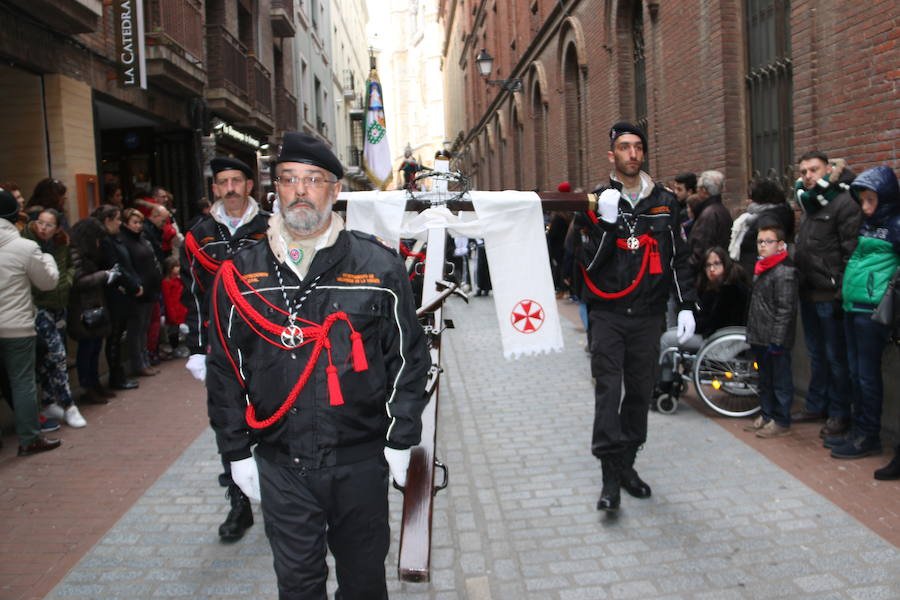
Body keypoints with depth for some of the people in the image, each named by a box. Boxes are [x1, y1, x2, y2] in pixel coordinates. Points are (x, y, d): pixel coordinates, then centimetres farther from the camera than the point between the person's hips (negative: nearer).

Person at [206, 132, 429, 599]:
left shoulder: (378, 265, -4)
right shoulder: (241, 274, 1)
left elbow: (408, 356, -1)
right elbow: (225, 370, 6)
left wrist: (400, 439, -3)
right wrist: (236, 452, 5)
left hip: (361, 458, -1)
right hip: (280, 464, 1)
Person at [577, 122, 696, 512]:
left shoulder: (665, 202, 9)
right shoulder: (597, 202, 1)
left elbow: (679, 258, 11)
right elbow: (589, 263, -8)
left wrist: (686, 306, 4)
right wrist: (606, 223, -20)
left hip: (648, 315, 3)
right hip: (608, 314, -3)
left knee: (641, 392, 9)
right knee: (608, 392, -7)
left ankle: (626, 464, 22)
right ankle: (611, 476, -3)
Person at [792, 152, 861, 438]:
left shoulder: (844, 203, -13)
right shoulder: (809, 203, 14)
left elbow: (852, 253, -18)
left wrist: (842, 292, -19)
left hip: (830, 296, -9)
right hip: (808, 293, 9)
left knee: (836, 357, 2)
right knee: (816, 354, 18)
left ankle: (839, 413, 14)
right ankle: (816, 405, 29)